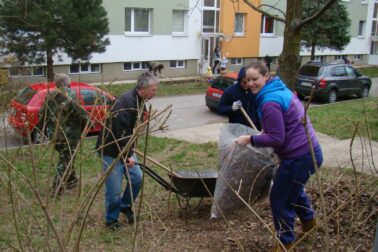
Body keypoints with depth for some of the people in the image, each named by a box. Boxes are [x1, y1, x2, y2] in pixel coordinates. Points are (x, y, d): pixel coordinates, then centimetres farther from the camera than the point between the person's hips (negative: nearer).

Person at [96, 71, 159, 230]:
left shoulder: (140, 101, 5)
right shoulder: (125, 102, -26)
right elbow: (120, 132, -30)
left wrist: (130, 151, 15)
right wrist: (127, 155, -27)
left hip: (125, 148, 9)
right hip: (111, 150, -9)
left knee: (137, 177, 8)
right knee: (114, 189, -2)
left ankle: (125, 206, 31)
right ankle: (111, 219, 19)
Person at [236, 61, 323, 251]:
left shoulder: (270, 102, -23)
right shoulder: (280, 89, 9)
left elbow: (277, 139, -23)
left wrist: (250, 139, -14)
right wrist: (265, 132, 13)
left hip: (299, 157, -11)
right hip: (309, 151, 11)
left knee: (280, 200, 7)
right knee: (293, 188, 34)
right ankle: (308, 219, 55)